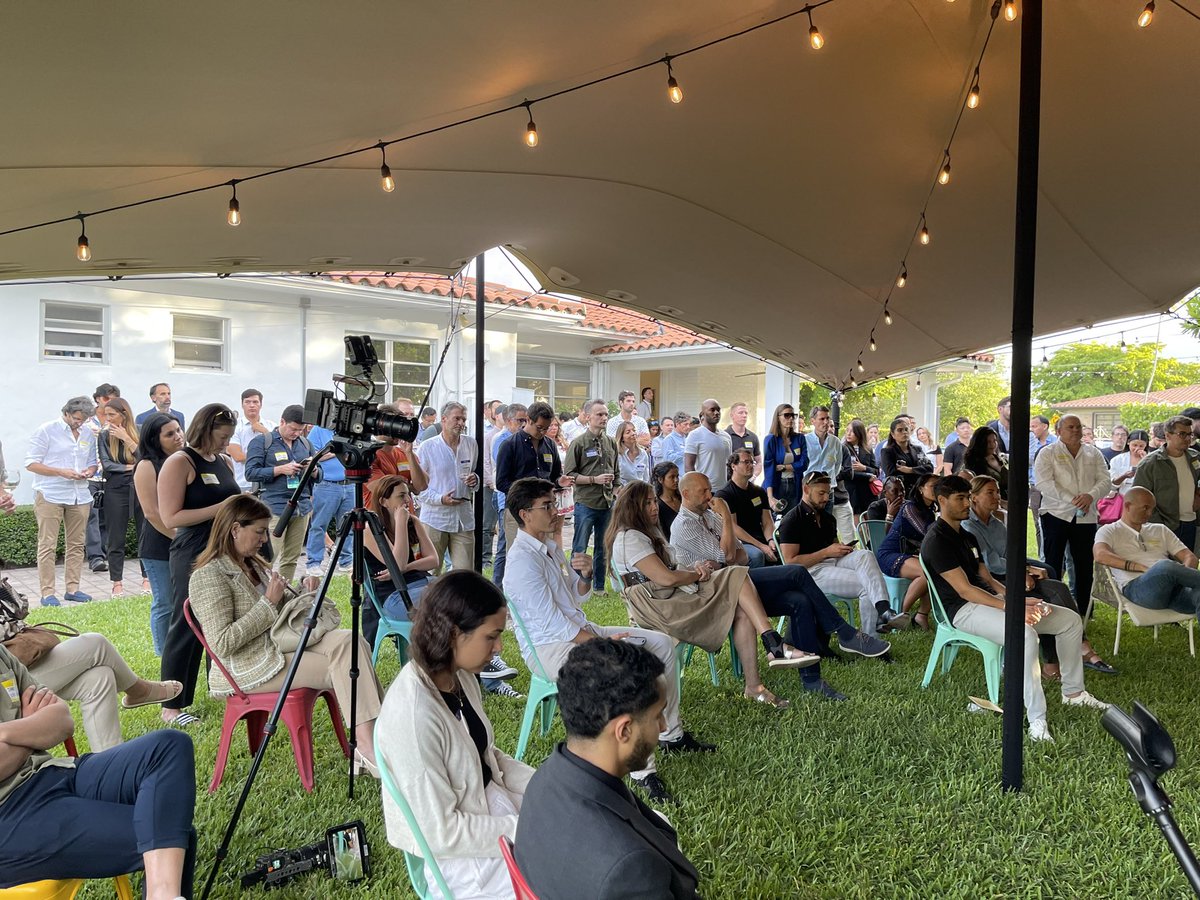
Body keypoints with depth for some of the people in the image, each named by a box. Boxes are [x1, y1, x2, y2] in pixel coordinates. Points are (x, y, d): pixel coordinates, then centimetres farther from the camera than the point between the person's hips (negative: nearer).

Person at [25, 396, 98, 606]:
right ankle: (47, 593, 0)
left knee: (76, 544, 7)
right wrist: (61, 472, -16)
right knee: (47, 545, -3)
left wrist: (89, 471, -2)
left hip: (80, 496, 5)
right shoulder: (46, 430, -2)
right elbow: (31, 463, -5)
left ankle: (72, 588, 15)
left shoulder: (88, 434, 13)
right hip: (50, 495, -5)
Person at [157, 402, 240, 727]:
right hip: (194, 555, -7)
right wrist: (221, 508, -21)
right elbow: (171, 517, -17)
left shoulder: (225, 462, 12)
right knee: (186, 627, 0)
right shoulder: (180, 462, -10)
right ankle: (171, 706, 9)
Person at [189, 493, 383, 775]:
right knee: (339, 668, -19)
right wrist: (268, 603, -18)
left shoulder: (254, 564, 14)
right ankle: (366, 747, -11)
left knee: (349, 640, -18)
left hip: (282, 643, 8)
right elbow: (222, 644, -21)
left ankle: (368, 740, -23)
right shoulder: (208, 576, -13)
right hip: (248, 668, -8)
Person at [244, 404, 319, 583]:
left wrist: (313, 470, -4)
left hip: (303, 507, 5)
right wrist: (280, 469, -15)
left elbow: (319, 476, 19)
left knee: (292, 558, 7)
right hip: (275, 507, -5)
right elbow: (251, 472, -7)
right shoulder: (261, 441, 2)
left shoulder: (305, 443, 17)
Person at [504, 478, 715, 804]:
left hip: (580, 630, 10)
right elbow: (552, 623, -23)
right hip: (550, 647, -10)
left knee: (662, 643, 5)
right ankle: (642, 770, -28)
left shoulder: (550, 546, 10)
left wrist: (585, 575, -5)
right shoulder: (522, 560, -19)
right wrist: (603, 644, -20)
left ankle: (670, 735, 15)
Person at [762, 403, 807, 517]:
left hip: (795, 487, 3)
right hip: (776, 487, -3)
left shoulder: (800, 438, 7)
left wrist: (781, 467, -11)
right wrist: (770, 497, -21)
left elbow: (804, 464, 0)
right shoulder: (771, 439, -4)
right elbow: (768, 469, -11)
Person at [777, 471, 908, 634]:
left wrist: (843, 549, 5)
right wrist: (826, 552, -13)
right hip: (812, 570, -7)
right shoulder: (792, 520, -4)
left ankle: (884, 611, -43)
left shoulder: (828, 518, 23)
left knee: (865, 555, -27)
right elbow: (790, 561, -11)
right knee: (865, 585, -26)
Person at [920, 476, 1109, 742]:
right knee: (1026, 634, -36)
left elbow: (987, 579, 17)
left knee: (1071, 619, 6)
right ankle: (1036, 719, -32)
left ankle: (1073, 692, 18)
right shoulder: (936, 541, -12)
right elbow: (964, 590, -19)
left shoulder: (967, 537, 19)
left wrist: (1020, 599, 0)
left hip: (990, 599, 10)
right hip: (964, 610, -10)